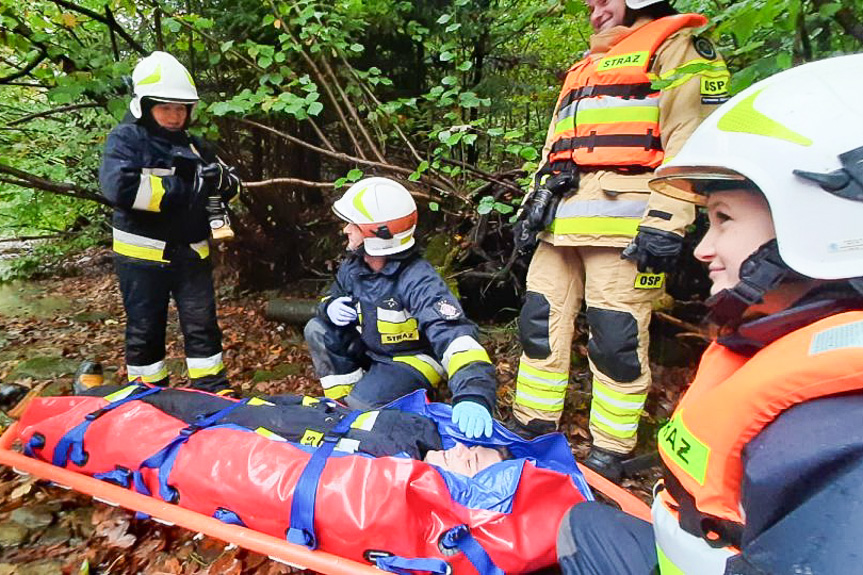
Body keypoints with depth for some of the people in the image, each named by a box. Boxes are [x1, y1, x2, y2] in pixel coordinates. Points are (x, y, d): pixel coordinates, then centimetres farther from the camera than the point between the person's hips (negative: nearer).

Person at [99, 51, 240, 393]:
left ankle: (212, 389, 21)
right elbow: (119, 186, -23)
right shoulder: (126, 139, -4)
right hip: (142, 255, -4)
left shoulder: (192, 144, 13)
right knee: (145, 329, 8)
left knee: (202, 325, 8)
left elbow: (231, 184, 16)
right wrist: (185, 187, -20)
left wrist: (220, 179, -9)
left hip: (191, 253, 5)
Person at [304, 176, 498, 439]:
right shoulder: (353, 266, -8)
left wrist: (473, 393, -61)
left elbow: (453, 334, -44)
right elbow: (335, 295, 12)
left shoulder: (418, 280, -31)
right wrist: (330, 307, -16)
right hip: (372, 349, 7)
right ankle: (342, 402, 2)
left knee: (362, 407, -26)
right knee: (317, 330, -9)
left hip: (414, 359, -7)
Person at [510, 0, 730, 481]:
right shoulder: (585, 68, 32)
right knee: (540, 324, 7)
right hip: (561, 222, 8)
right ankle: (533, 430, 20)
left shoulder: (676, 46, 8)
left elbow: (689, 144, -7)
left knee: (616, 339, -6)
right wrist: (534, 204, 19)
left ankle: (610, 455, 10)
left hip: (623, 221, -7)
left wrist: (666, 223, -17)